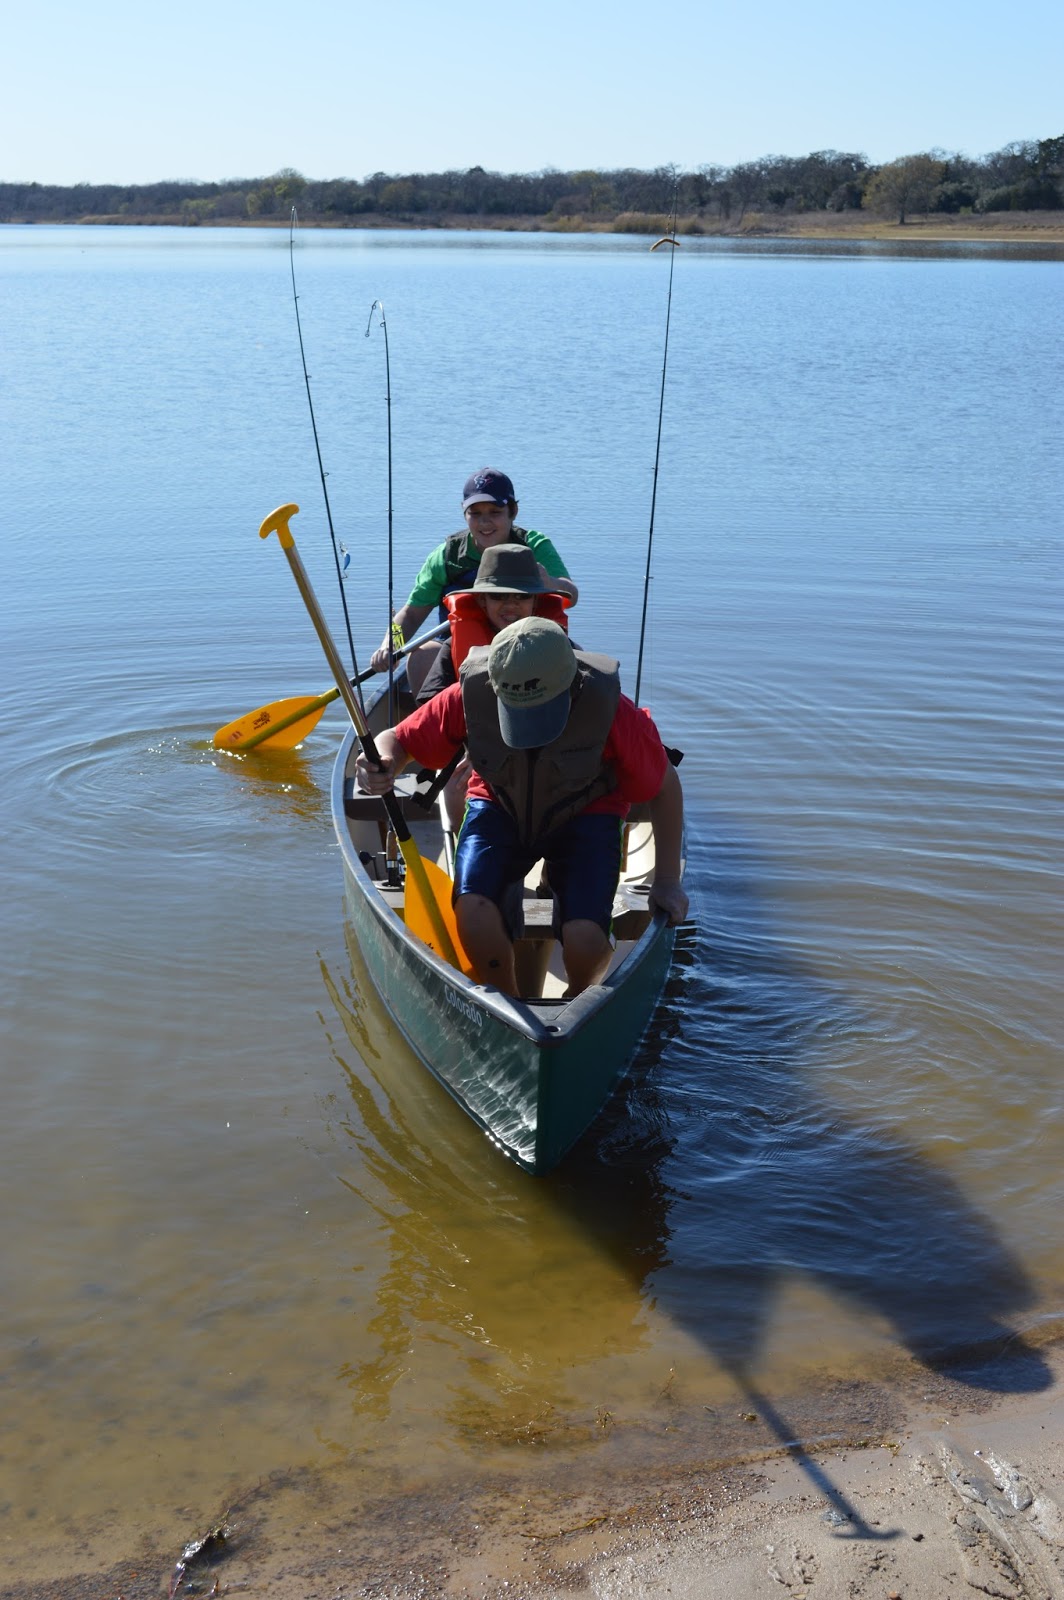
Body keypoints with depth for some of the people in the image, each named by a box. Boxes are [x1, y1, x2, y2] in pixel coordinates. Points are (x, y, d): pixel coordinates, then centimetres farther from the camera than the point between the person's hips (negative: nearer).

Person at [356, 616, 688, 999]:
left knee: (584, 936, -24)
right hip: (499, 808, 1)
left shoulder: (609, 708, -28)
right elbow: (397, 739, -11)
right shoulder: (470, 696, -26)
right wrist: (382, 765, -37)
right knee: (473, 910, -28)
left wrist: (667, 879, -7)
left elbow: (665, 787, -12)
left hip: (584, 816, -1)